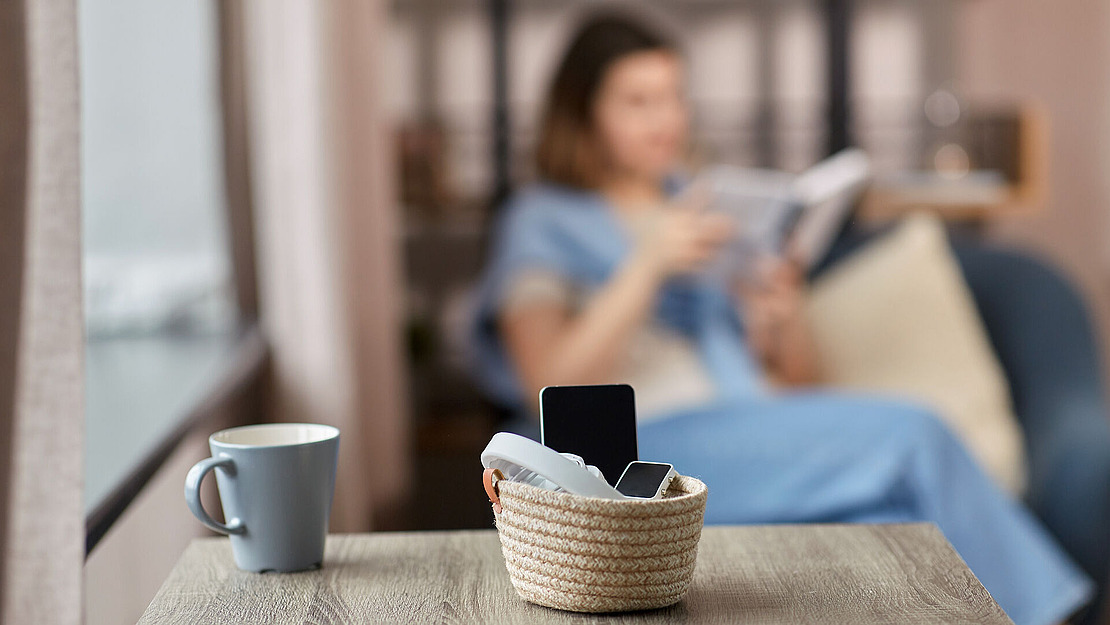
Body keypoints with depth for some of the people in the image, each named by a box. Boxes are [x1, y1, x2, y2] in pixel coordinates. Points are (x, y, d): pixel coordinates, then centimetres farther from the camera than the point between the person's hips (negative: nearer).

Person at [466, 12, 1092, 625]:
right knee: (909, 435, -27)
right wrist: (648, 267, -15)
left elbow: (801, 377, 22)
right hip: (652, 444, -5)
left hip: (767, 447, 5)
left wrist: (783, 317, -2)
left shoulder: (711, 213, 26)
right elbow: (551, 386, -6)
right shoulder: (544, 223, 11)